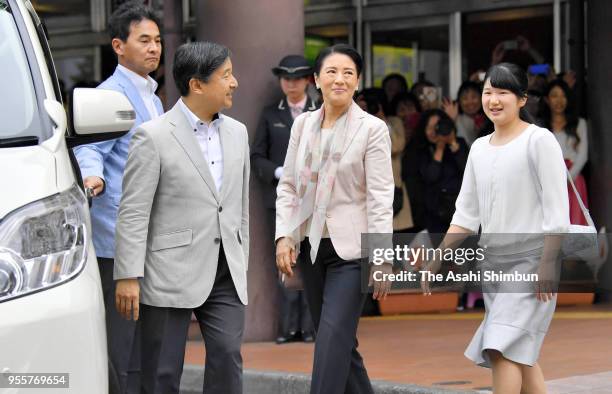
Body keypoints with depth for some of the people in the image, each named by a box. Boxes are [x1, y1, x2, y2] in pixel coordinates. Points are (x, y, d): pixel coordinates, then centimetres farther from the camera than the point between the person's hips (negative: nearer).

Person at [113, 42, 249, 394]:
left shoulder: (237, 133, 11)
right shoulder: (154, 136, -8)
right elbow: (133, 213, -10)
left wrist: (242, 265, 16)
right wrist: (128, 276, -14)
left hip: (226, 273, 5)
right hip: (172, 272, -5)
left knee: (227, 358, -4)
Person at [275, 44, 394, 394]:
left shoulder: (372, 128, -6)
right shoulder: (303, 124, 8)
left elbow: (380, 198, -10)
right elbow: (289, 186, 12)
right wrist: (284, 237, 1)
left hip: (350, 249, -5)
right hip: (311, 246, 5)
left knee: (332, 342, -13)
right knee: (341, 343, 12)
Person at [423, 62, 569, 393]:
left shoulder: (539, 140, -7)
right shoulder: (479, 148, 13)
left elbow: (556, 212, -11)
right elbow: (466, 215, 15)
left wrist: (545, 267, -17)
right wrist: (437, 263, 8)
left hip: (530, 259, -7)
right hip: (493, 261, 7)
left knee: (502, 350, -17)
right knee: (519, 355, 9)